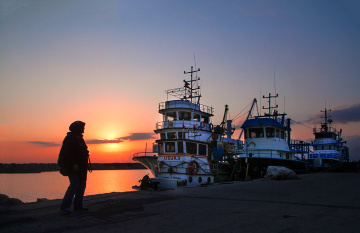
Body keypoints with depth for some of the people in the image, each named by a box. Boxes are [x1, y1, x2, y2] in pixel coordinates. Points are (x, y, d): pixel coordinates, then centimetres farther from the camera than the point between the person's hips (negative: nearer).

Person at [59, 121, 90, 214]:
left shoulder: (79, 138, 17)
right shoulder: (70, 138, -12)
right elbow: (69, 152, -21)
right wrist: (74, 164, -29)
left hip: (80, 167, 10)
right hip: (72, 167, -10)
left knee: (82, 184, 9)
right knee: (74, 184, -17)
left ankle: (78, 205, 18)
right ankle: (64, 206, -12)